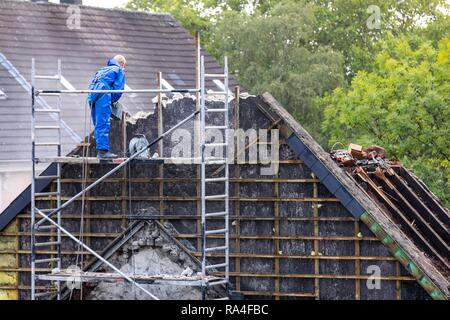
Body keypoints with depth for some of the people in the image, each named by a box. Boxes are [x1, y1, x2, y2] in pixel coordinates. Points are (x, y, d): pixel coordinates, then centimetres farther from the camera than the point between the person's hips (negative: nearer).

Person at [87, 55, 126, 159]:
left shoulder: (102, 70, 35)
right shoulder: (120, 70, 14)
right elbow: (118, 89, 1)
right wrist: (112, 101, 14)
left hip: (92, 96, 7)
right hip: (103, 95, -7)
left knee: (98, 125, 9)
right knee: (103, 124, -13)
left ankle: (100, 150, 6)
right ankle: (103, 151, -20)